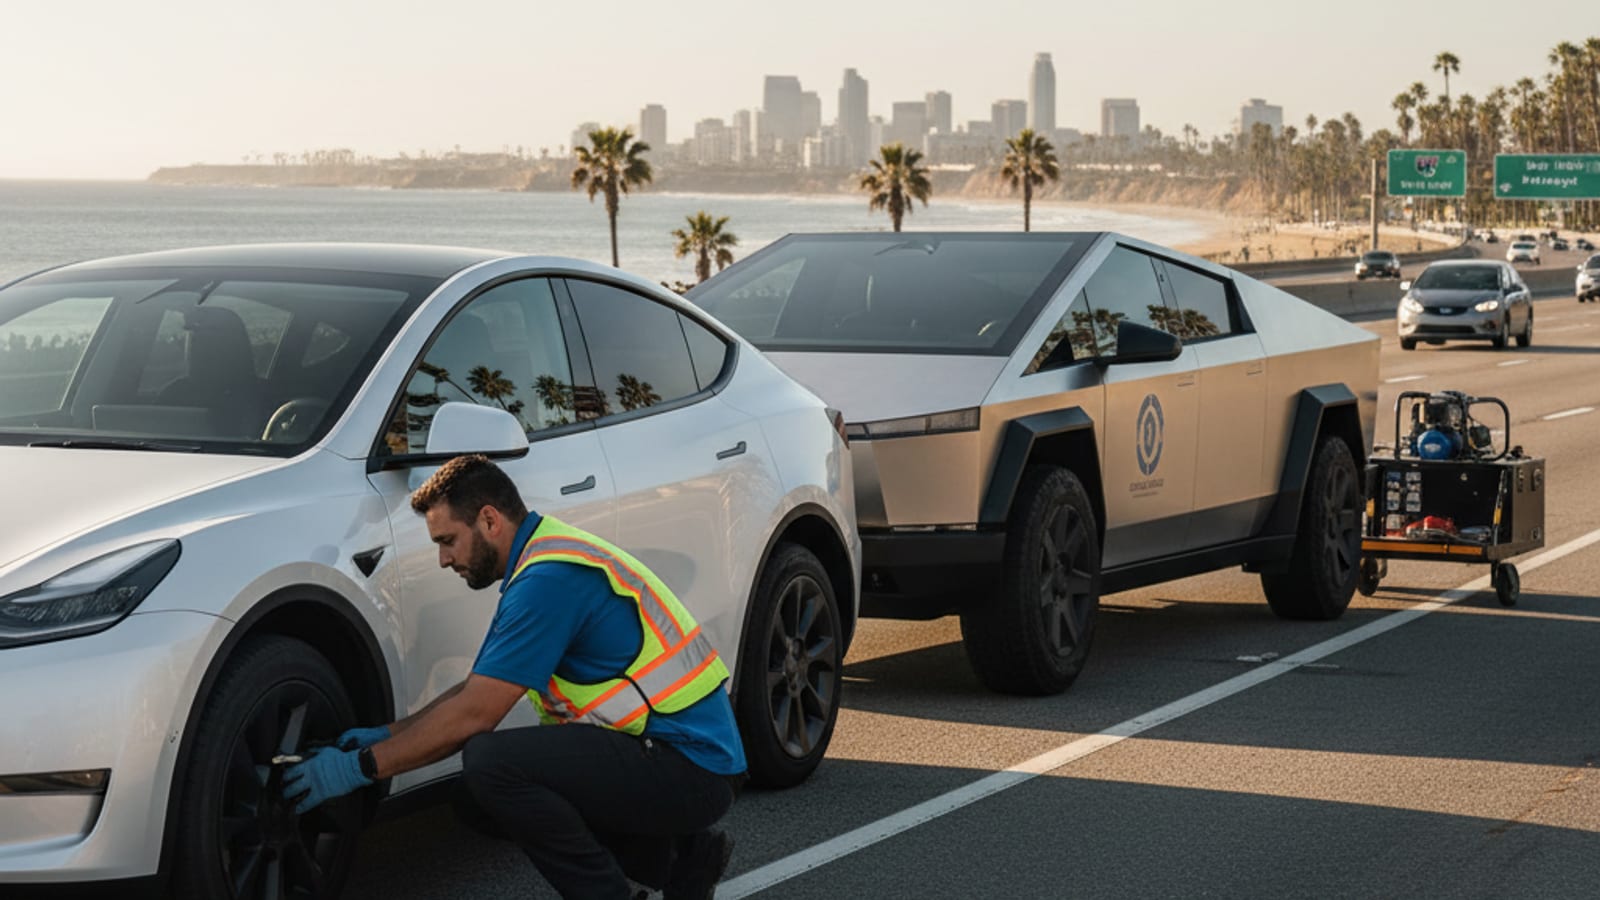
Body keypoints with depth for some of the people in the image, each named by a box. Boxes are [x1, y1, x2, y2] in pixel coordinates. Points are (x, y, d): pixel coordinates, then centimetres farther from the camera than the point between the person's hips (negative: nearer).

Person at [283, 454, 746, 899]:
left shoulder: (550, 579, -18)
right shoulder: (547, 560, 14)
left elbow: (475, 714, -19)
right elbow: (477, 690, 20)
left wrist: (363, 767, -12)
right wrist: (385, 736, 12)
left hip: (690, 769, -11)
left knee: (489, 762, -24)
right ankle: (681, 856, 17)